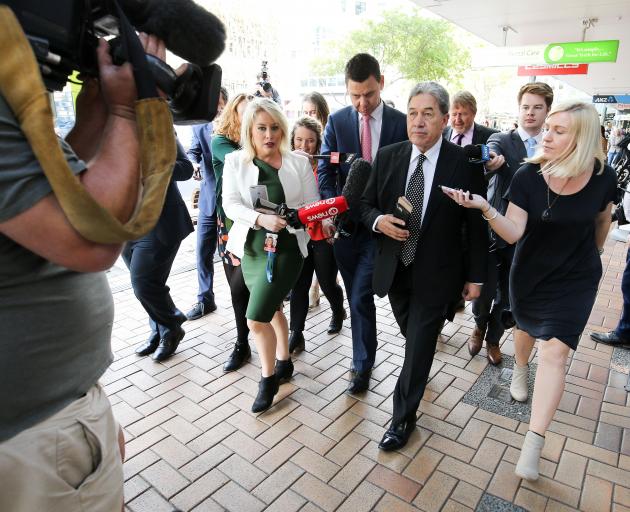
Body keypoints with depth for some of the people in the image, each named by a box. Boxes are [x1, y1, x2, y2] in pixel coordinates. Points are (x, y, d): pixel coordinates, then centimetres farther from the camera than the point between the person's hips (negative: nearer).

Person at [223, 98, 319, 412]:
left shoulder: (299, 162, -1)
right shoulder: (235, 161, 0)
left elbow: (313, 205, 1)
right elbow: (230, 205, -8)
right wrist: (261, 218, -25)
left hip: (286, 248, -3)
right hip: (251, 248, 3)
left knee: (256, 318, -9)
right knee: (272, 309, 19)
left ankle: (268, 377, 16)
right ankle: (284, 363, 42)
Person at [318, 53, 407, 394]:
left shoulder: (401, 123, -2)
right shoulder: (337, 121, 3)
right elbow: (325, 171, 1)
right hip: (346, 223, 3)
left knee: (360, 297, -6)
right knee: (357, 297, 14)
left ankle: (362, 365, 15)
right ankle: (364, 360, 34)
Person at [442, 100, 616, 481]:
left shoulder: (603, 177, -14)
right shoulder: (528, 176, -18)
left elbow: (603, 220, 7)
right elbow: (513, 233, -22)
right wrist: (484, 207, -39)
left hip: (576, 279, 0)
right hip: (530, 273, 1)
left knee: (555, 352, -7)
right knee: (527, 329, 22)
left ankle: (534, 443, 1)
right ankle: (521, 369, 58)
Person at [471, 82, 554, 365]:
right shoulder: (501, 140, -5)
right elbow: (490, 159, -28)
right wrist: (490, 164, -52)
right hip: (494, 232, -3)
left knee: (509, 299, 12)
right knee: (484, 292, 4)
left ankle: (493, 339, 36)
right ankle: (479, 327, 35)